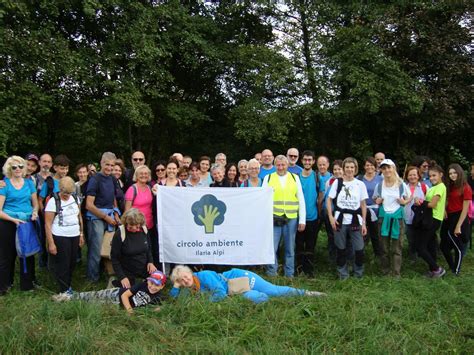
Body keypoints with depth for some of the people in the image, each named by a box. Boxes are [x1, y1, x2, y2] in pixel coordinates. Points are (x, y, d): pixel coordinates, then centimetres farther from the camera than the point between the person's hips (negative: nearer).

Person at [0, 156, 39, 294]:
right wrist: (14, 219, -23)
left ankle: (27, 284, 24)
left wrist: (35, 212, -9)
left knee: (28, 254, 10)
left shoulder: (29, 182, 5)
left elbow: (35, 203, 12)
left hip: (27, 222, 3)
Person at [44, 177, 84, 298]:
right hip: (60, 238, -5)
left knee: (72, 262, 12)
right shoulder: (53, 201, -12)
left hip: (75, 236, 5)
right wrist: (51, 243, -12)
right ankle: (65, 290, 14)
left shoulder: (75, 199, 5)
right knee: (62, 265, 3)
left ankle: (68, 285, 29)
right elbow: (47, 224, -11)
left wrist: (81, 234, 13)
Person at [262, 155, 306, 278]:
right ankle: (271, 274, 13)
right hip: (273, 219, -1)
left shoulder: (295, 178, 9)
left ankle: (289, 275, 19)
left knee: (290, 249, 8)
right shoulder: (268, 178, 7)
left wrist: (302, 220, 2)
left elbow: (301, 200, 8)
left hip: (291, 218, 1)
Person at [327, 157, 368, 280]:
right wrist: (331, 217, -4)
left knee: (359, 249, -3)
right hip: (340, 220, 0)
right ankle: (342, 273, 21)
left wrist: (364, 223, 2)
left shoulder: (360, 184, 5)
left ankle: (359, 273, 19)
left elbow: (363, 205, 7)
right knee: (341, 249, 6)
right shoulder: (337, 182, 4)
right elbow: (329, 200, 5)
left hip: (355, 221, 0)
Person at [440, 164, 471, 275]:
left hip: (459, 219, -7)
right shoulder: (450, 187, 11)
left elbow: (465, 209, -15)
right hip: (448, 219, 8)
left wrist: (458, 226, -17)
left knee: (458, 247, 8)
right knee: (444, 246, 12)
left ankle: (456, 272, 25)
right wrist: (444, 210, -5)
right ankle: (452, 267, 31)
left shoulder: (466, 188, -12)